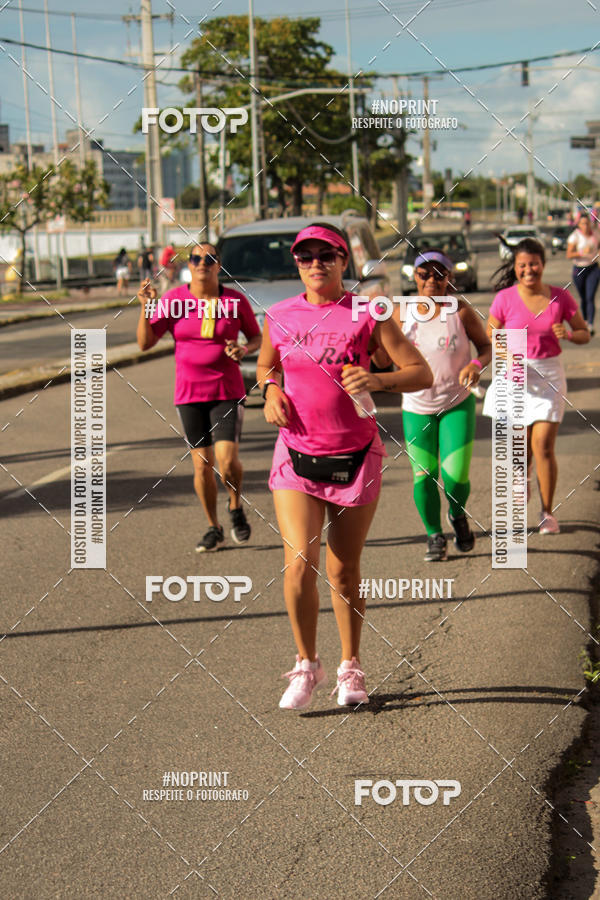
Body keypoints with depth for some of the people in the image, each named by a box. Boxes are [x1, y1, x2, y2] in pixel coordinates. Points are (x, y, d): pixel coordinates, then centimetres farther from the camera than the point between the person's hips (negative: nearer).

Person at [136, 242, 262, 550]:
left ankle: (236, 508, 16)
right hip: (189, 394, 1)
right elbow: (145, 343, -4)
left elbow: (257, 337, 10)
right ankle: (214, 528, 21)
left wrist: (244, 349, -12)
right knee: (202, 465, 3)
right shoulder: (173, 300, -2)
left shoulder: (235, 301, -2)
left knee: (227, 460, -15)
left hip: (227, 391, -1)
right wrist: (145, 307, -18)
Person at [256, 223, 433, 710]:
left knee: (344, 571, 6)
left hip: (355, 457, -1)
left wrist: (377, 380, -25)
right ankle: (307, 664, 8)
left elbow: (421, 373, -7)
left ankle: (351, 667, 27)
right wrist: (270, 390, 1)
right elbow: (265, 365, 23)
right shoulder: (280, 317, 3)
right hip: (297, 455, 1)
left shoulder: (366, 315, -6)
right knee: (300, 564, -13)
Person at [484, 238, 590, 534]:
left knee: (543, 446, -9)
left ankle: (548, 513, 6)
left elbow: (585, 334, 6)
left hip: (549, 376, 0)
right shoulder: (505, 298, -6)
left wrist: (568, 334, -16)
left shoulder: (560, 297, -3)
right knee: (522, 446, 8)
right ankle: (524, 478, 44)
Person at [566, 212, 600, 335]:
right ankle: (585, 320, 35)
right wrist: (582, 252, -27)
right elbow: (569, 255, -16)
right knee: (583, 298, 11)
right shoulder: (574, 236, -11)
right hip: (579, 270, -1)